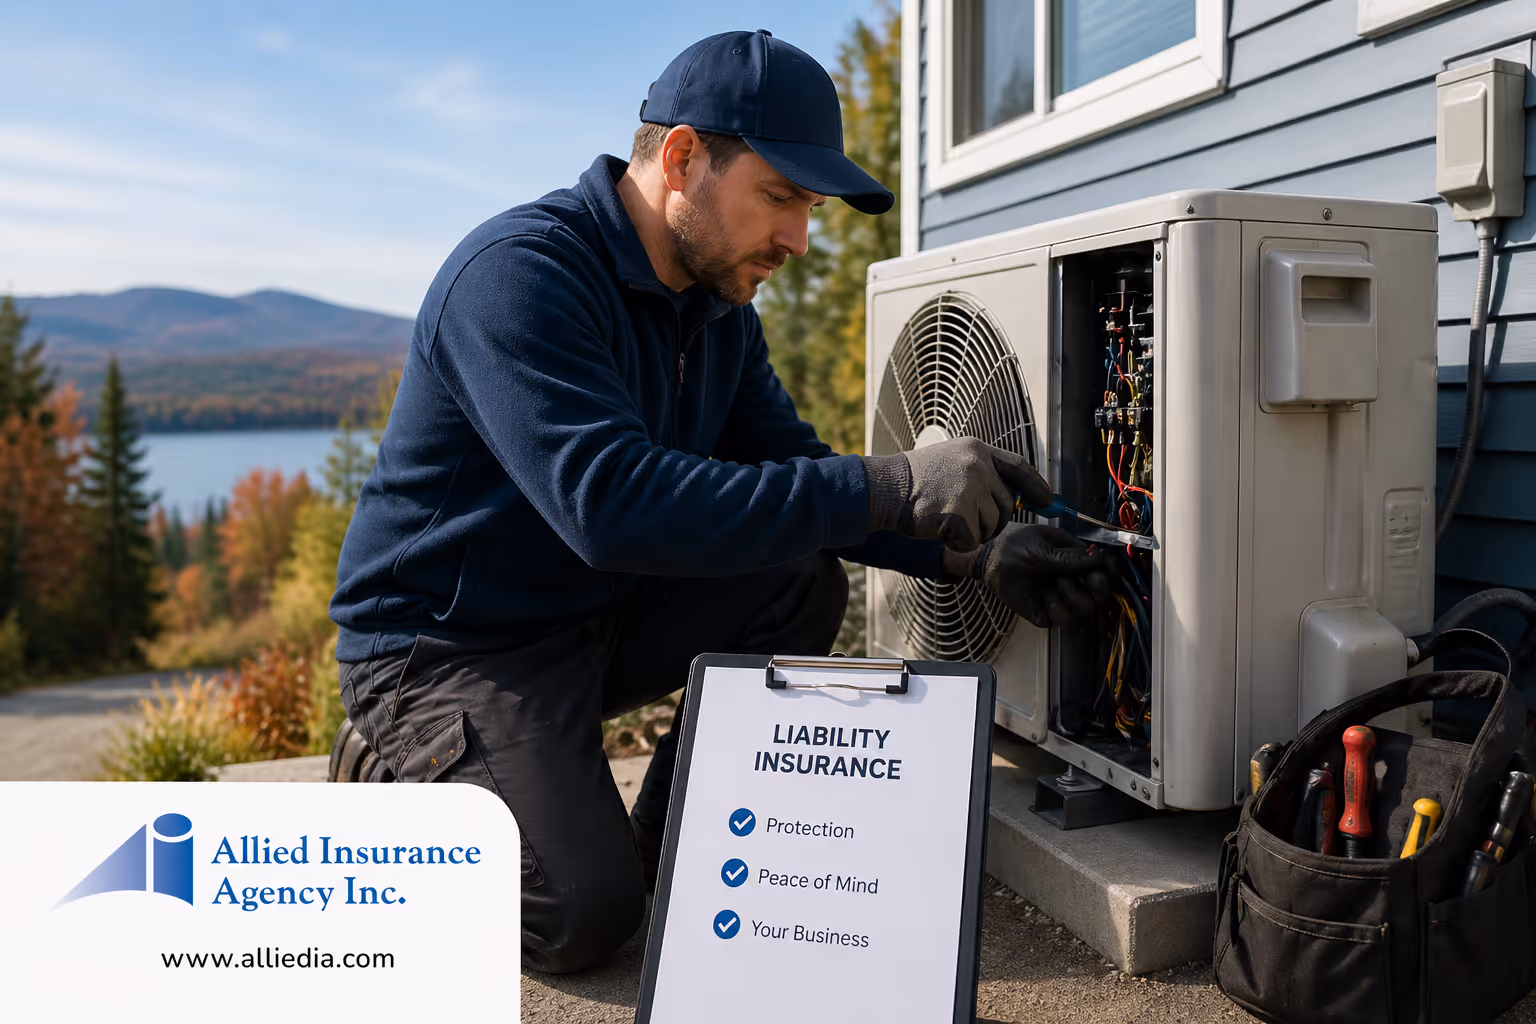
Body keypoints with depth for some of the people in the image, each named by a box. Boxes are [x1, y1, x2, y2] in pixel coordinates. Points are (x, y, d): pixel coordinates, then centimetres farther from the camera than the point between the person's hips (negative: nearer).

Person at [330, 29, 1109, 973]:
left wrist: (975, 550, -11)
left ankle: (666, 853, 4)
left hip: (598, 616, 8)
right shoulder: (520, 272, -25)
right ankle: (399, 783, 7)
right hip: (447, 646, -7)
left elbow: (791, 475, 5)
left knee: (805, 587, -8)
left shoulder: (718, 305, 3)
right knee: (583, 918, -21)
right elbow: (613, 503, -38)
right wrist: (891, 488, -38)